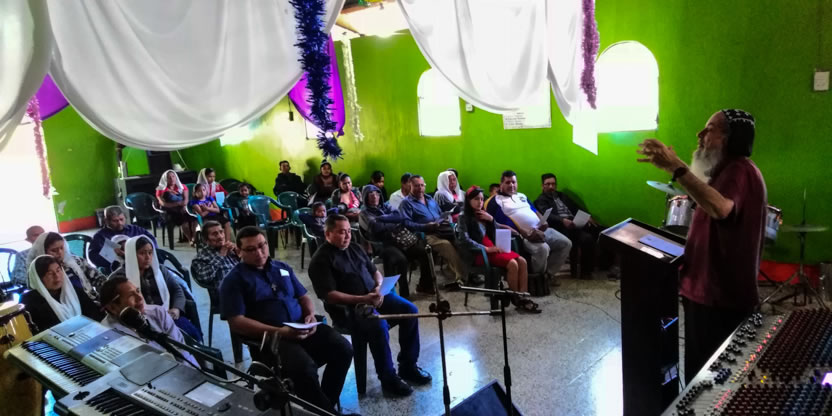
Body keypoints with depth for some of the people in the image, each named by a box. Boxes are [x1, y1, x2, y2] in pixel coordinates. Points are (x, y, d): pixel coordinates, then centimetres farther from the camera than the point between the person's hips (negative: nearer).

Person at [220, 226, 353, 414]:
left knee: (343, 349, -16)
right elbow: (237, 322, -9)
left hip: (301, 328, 6)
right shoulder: (234, 280, 0)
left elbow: (303, 297, 23)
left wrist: (311, 314, -2)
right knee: (304, 368, -32)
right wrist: (279, 332, -19)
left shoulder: (282, 268, 18)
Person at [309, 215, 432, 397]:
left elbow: (375, 272, 19)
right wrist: (362, 299, -23)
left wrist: (379, 288, -4)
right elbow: (330, 295, -17)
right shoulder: (321, 260, -9)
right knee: (379, 326, -32)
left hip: (375, 295, 8)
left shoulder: (355, 248, 15)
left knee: (410, 310, -9)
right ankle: (388, 378, -12)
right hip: (349, 307, -7)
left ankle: (408, 365, 4)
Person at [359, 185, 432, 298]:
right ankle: (404, 293, -17)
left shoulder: (385, 206, 24)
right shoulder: (364, 213, 10)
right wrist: (397, 222, 1)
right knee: (400, 259, -35)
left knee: (425, 251, -19)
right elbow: (378, 228, -8)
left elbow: (400, 216, 6)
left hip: (405, 237, 5)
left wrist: (382, 218, -5)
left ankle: (425, 285, 0)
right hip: (386, 244, -5)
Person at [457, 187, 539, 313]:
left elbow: (496, 234, 19)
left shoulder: (483, 215, 18)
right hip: (480, 253, -7)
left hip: (493, 248, 7)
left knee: (522, 261, -15)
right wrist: (486, 249, -20)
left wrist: (491, 220, 1)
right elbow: (465, 240, -16)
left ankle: (523, 297, -16)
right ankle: (516, 298, -10)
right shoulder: (464, 217, -3)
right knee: (512, 263, -26)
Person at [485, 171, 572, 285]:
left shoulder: (522, 196, 26)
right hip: (523, 235, -8)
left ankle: (549, 272, 11)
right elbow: (498, 225, -11)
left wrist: (543, 222, 1)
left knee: (566, 243, 0)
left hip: (541, 230, 8)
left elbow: (535, 211, 26)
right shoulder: (495, 201, 0)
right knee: (543, 249, -34)